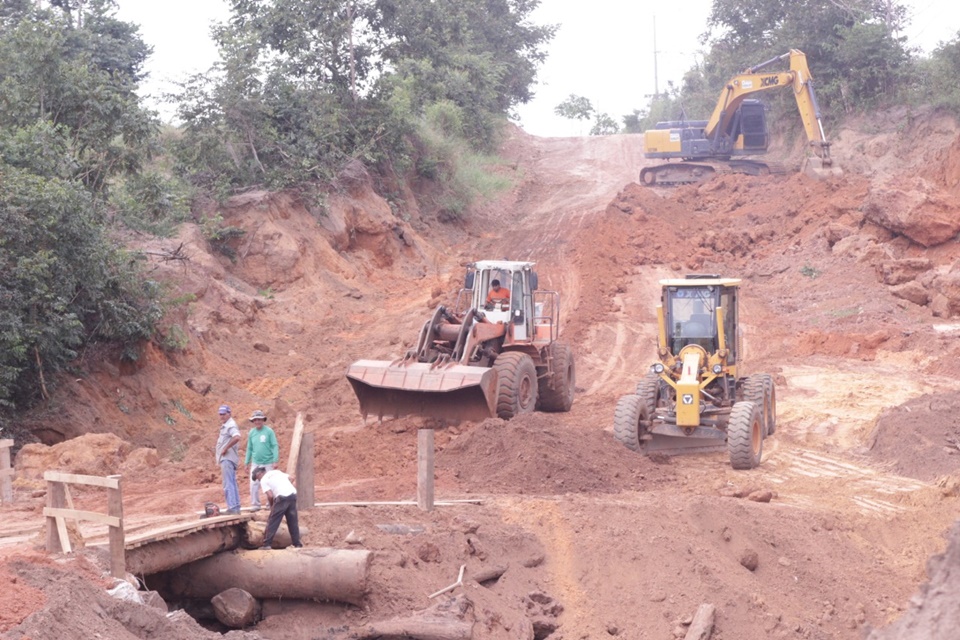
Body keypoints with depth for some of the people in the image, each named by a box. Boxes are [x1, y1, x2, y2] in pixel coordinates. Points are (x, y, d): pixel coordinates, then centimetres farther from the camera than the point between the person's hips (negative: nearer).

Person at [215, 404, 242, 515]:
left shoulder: (231, 425, -13)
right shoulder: (225, 426, 19)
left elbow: (236, 437, -33)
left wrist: (225, 448, -24)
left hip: (227, 459, -11)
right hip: (226, 459, 11)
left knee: (228, 485, -13)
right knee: (232, 484, 14)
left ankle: (232, 508, -17)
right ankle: (236, 508, 19)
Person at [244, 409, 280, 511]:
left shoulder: (269, 431, -6)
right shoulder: (252, 433, 6)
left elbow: (275, 446, -7)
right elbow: (249, 448, 12)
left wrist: (275, 461, -14)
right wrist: (246, 462, 10)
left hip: (268, 463, -3)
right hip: (256, 463, 3)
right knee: (254, 485, -2)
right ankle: (255, 505, 8)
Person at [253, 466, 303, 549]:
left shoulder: (263, 480, 5)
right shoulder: (276, 471, 24)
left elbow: (270, 496, -6)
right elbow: (289, 478, 17)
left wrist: (271, 506, 11)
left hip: (282, 497, -6)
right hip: (293, 494, 6)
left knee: (272, 522, 3)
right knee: (293, 521, 14)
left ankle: (267, 544, 2)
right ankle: (297, 543, 16)